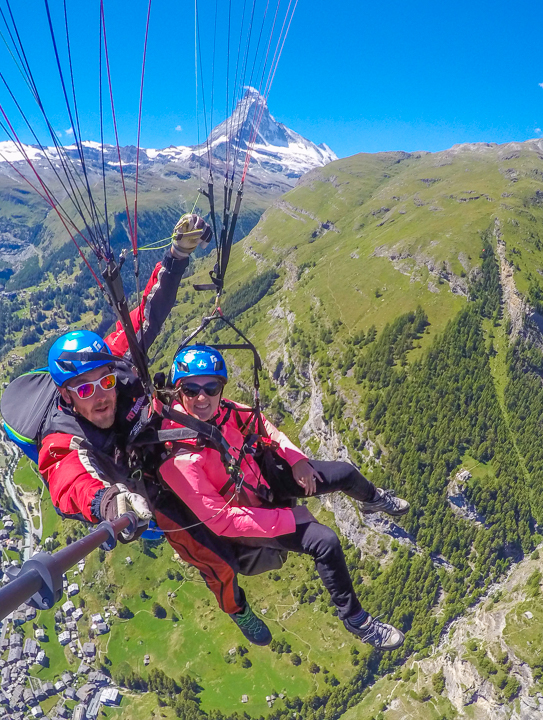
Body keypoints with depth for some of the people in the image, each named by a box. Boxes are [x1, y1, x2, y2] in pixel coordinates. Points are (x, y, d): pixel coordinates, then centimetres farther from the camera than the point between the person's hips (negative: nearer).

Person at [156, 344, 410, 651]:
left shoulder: (218, 409, -19)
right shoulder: (178, 458, -36)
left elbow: (258, 422, 3)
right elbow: (220, 520, -31)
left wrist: (296, 458, -8)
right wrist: (287, 519, -25)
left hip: (260, 474, 6)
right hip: (240, 517, -6)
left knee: (345, 473, 8)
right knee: (325, 542, -20)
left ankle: (372, 499, 46)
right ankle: (356, 621, 8)